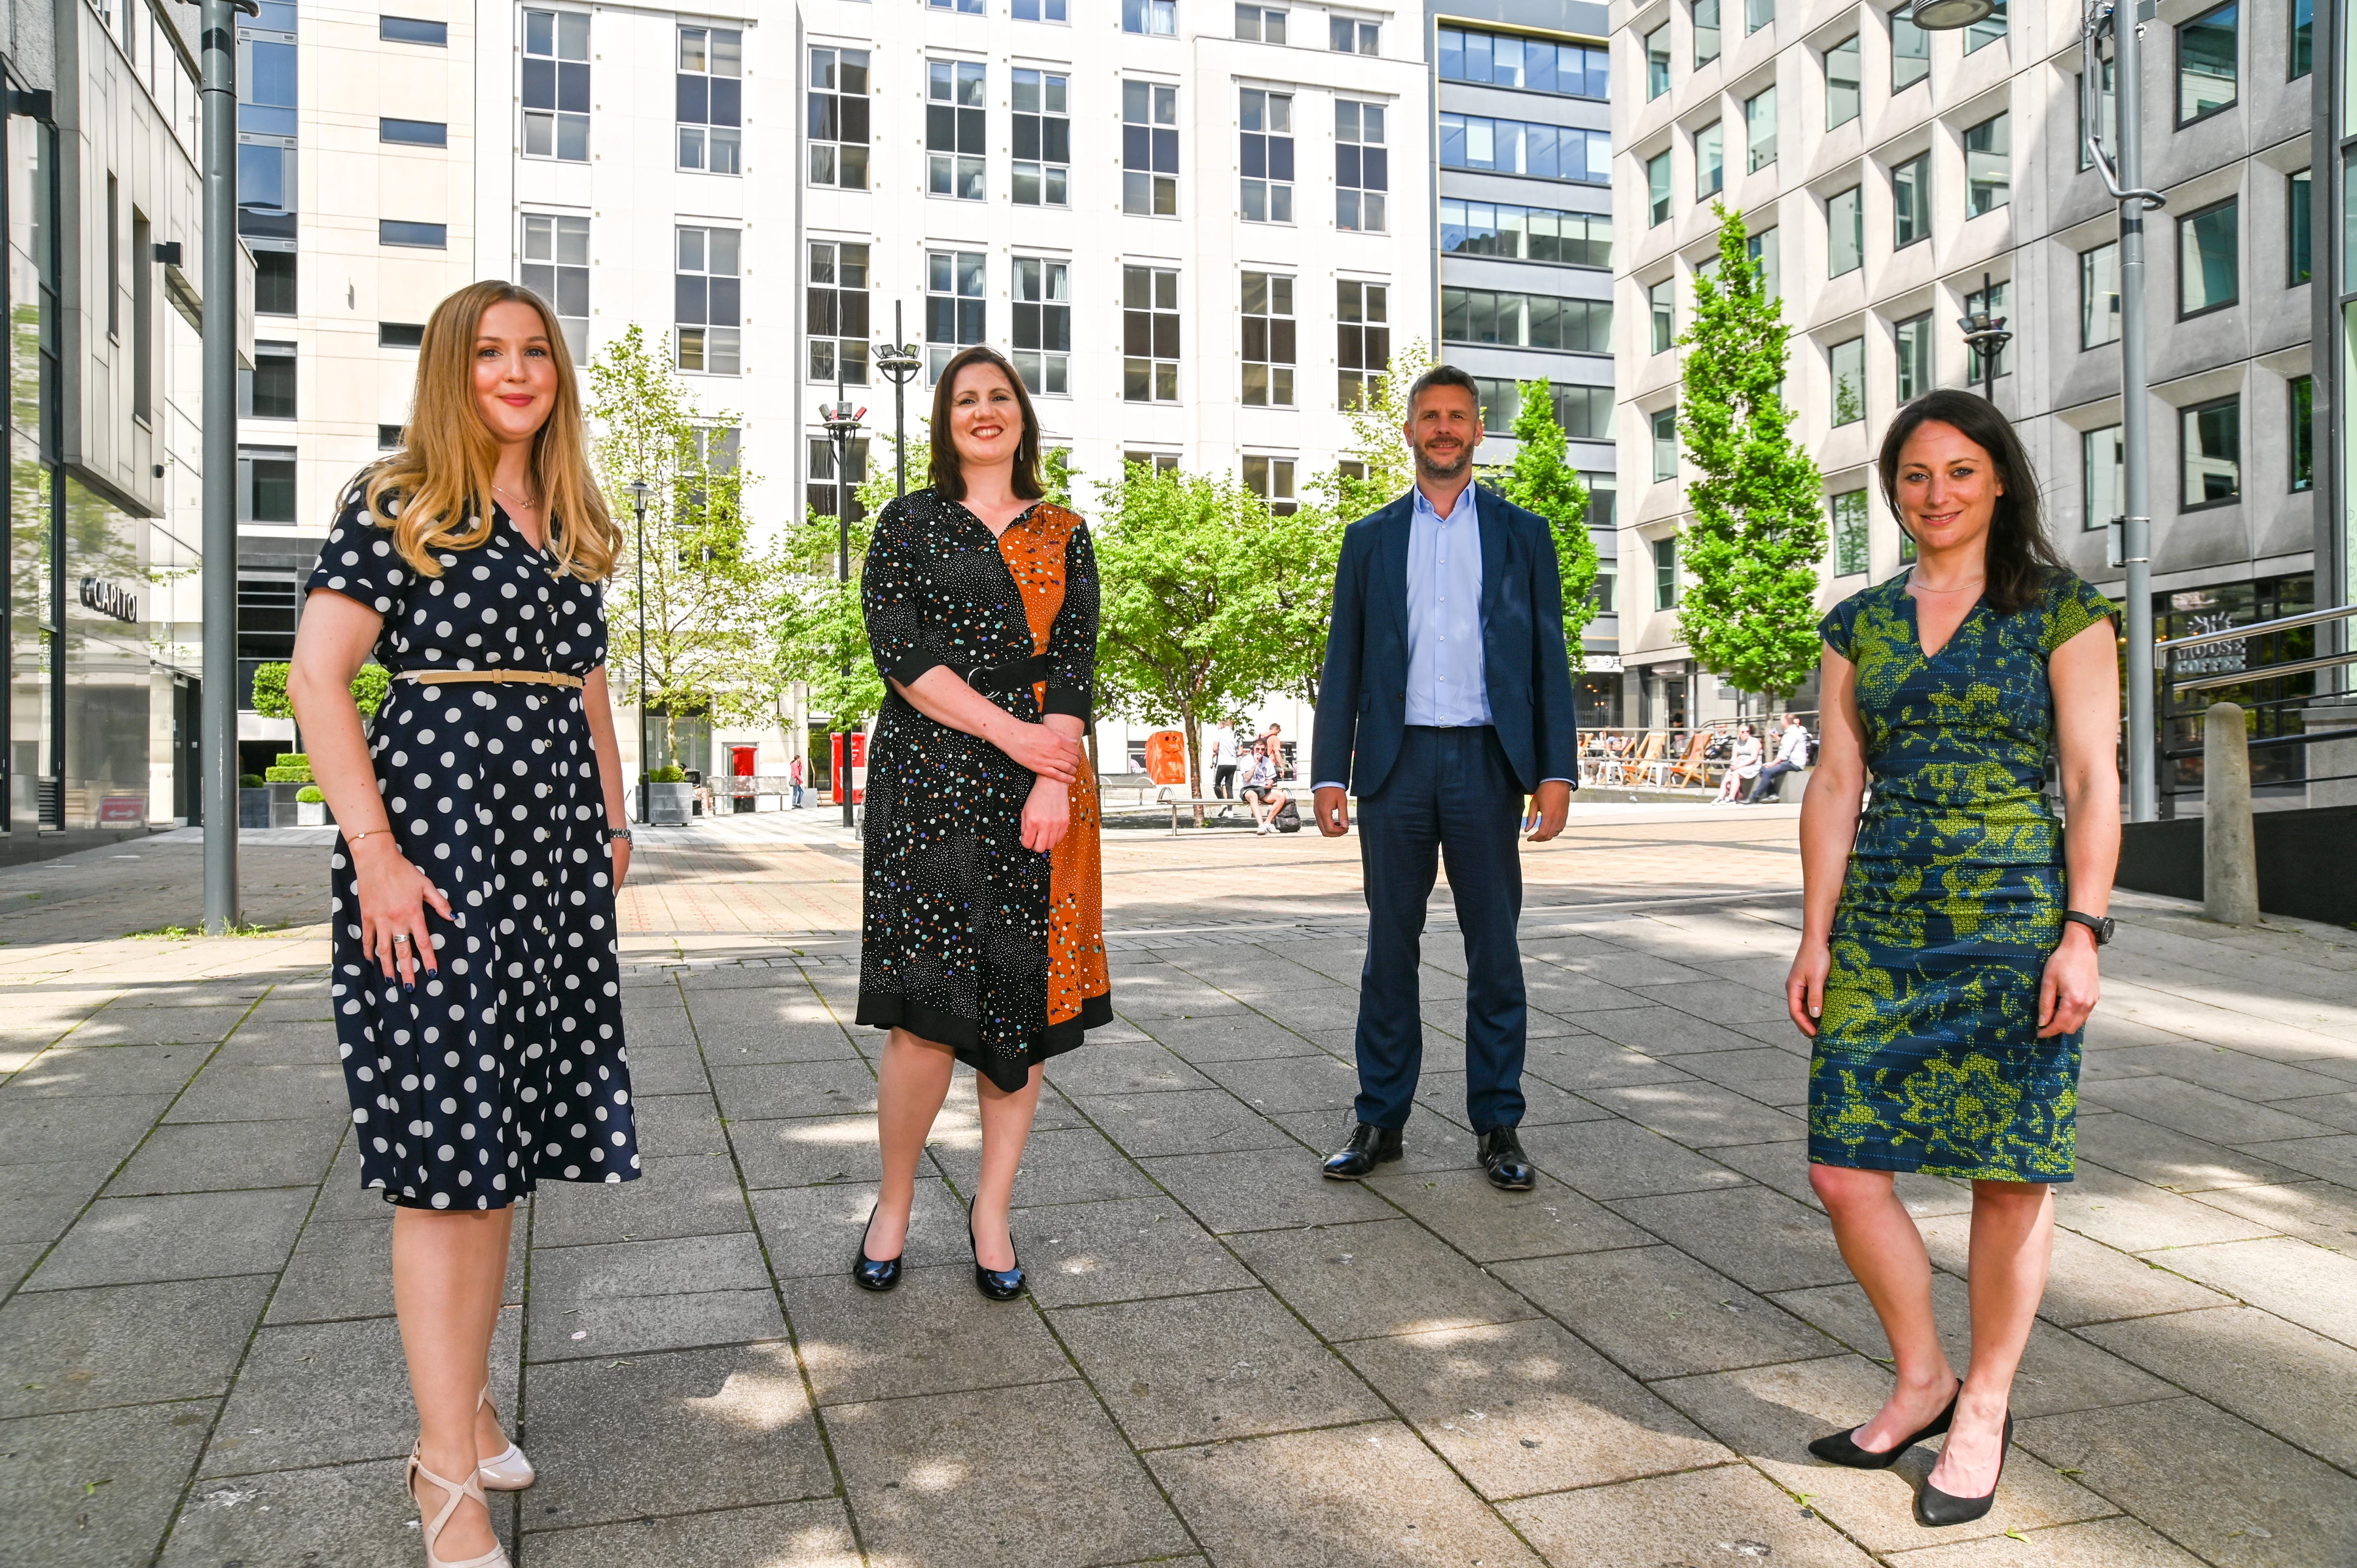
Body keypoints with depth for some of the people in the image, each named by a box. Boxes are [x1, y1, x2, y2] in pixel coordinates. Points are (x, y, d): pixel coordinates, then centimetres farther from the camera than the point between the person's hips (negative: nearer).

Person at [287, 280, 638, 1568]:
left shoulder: (572, 528, 16)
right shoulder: (395, 505, -2)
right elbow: (317, 675, -9)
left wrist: (614, 822, 17)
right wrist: (375, 851, -16)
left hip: (554, 843, 7)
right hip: (435, 828, -6)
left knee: (510, 1125, 10)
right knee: (447, 1135, -6)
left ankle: (466, 1405, 25)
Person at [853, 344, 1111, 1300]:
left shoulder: (1063, 536, 15)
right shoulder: (909, 524, 10)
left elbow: (1075, 661, 4)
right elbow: (898, 651, -3)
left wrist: (1054, 778, -10)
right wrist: (1009, 729, -11)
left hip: (1039, 785, 2)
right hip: (930, 782, -2)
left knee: (1025, 998, 1)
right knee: (927, 1013, -8)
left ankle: (992, 1212, 15)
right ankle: (894, 1203, 13)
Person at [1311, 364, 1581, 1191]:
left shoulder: (1522, 534, 10)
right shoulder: (1370, 538, 12)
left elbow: (1548, 657, 6)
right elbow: (1344, 661, 9)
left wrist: (1556, 772, -4)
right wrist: (1329, 774, 1)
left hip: (1486, 763, -1)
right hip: (1395, 763, 1)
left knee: (1494, 948, 3)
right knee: (1390, 946, 6)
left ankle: (1498, 1123, 14)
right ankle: (1380, 1119, 15)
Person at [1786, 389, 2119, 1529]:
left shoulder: (2062, 610, 1)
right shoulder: (1859, 624, 11)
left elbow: (2093, 780, -3)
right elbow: (1835, 786, 9)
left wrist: (2082, 933, -11)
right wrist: (1816, 935, 4)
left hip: (2015, 923, -3)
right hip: (1881, 925, 4)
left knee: (2010, 1172, 4)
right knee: (1843, 1168, -1)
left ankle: (1983, 1411, 22)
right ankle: (1921, 1381, 22)